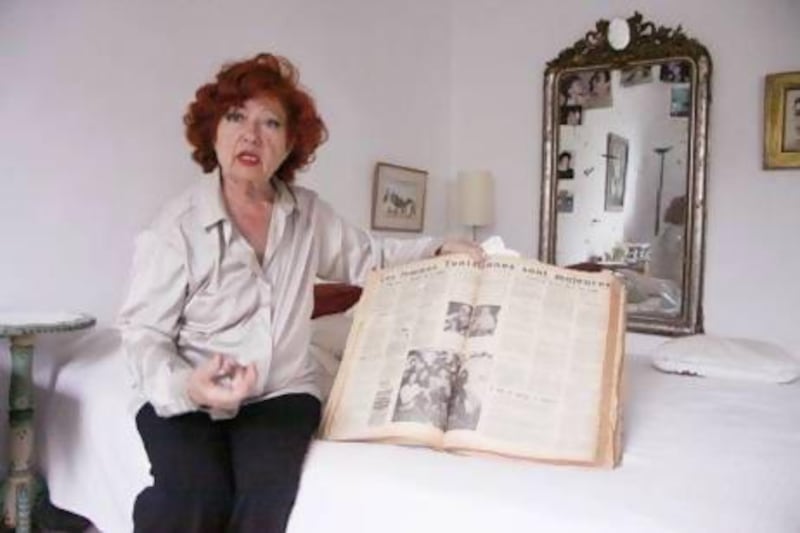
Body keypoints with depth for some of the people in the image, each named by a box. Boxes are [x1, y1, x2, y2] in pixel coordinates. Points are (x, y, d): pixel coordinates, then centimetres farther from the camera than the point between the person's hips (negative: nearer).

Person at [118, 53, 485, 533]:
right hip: (184, 398, -2)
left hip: (281, 391, 3)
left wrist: (439, 249, 2)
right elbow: (143, 331, -9)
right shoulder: (178, 225, -11)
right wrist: (184, 385, -29)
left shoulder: (308, 214, 3)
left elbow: (368, 257, 16)